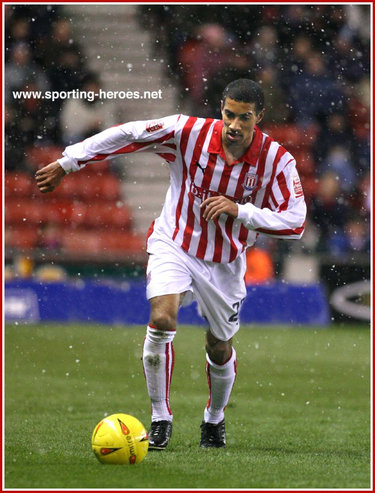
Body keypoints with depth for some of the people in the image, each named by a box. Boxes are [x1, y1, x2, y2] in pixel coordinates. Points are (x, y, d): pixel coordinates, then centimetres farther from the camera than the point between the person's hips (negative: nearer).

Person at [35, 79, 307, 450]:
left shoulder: (277, 160, -17)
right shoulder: (190, 133, -19)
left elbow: (295, 222, -17)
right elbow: (127, 135, -10)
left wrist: (239, 210, -28)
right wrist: (67, 163, -8)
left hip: (225, 262, 1)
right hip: (174, 244, -1)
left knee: (220, 350, 10)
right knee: (162, 319, -25)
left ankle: (214, 420, 41)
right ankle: (160, 419, -9)